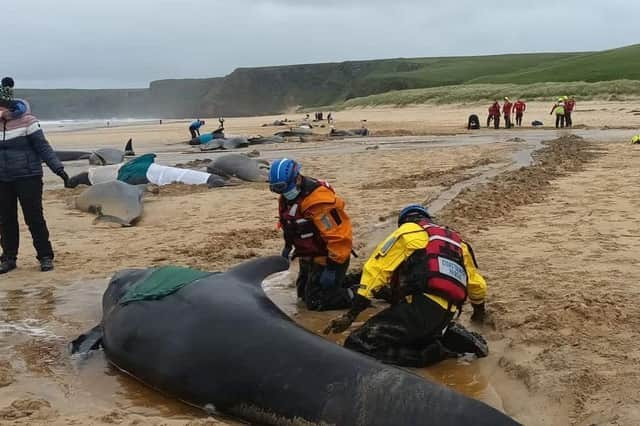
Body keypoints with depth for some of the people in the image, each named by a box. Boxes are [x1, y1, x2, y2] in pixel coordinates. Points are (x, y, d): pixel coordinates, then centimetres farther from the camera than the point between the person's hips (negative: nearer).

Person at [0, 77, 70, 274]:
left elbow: (43, 147, -7)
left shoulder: (26, 120, -8)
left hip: (28, 178, -5)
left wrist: (58, 169, -13)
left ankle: (45, 256, 9)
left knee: (34, 218, -2)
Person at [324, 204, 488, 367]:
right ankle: (450, 337, 10)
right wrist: (479, 310, 62)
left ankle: (437, 351, -12)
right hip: (446, 315, 8)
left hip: (419, 307, -8)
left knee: (357, 345, -12)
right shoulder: (456, 240, 30)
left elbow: (376, 271, 1)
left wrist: (351, 315, -2)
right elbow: (477, 284, 42)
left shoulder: (407, 230, 11)